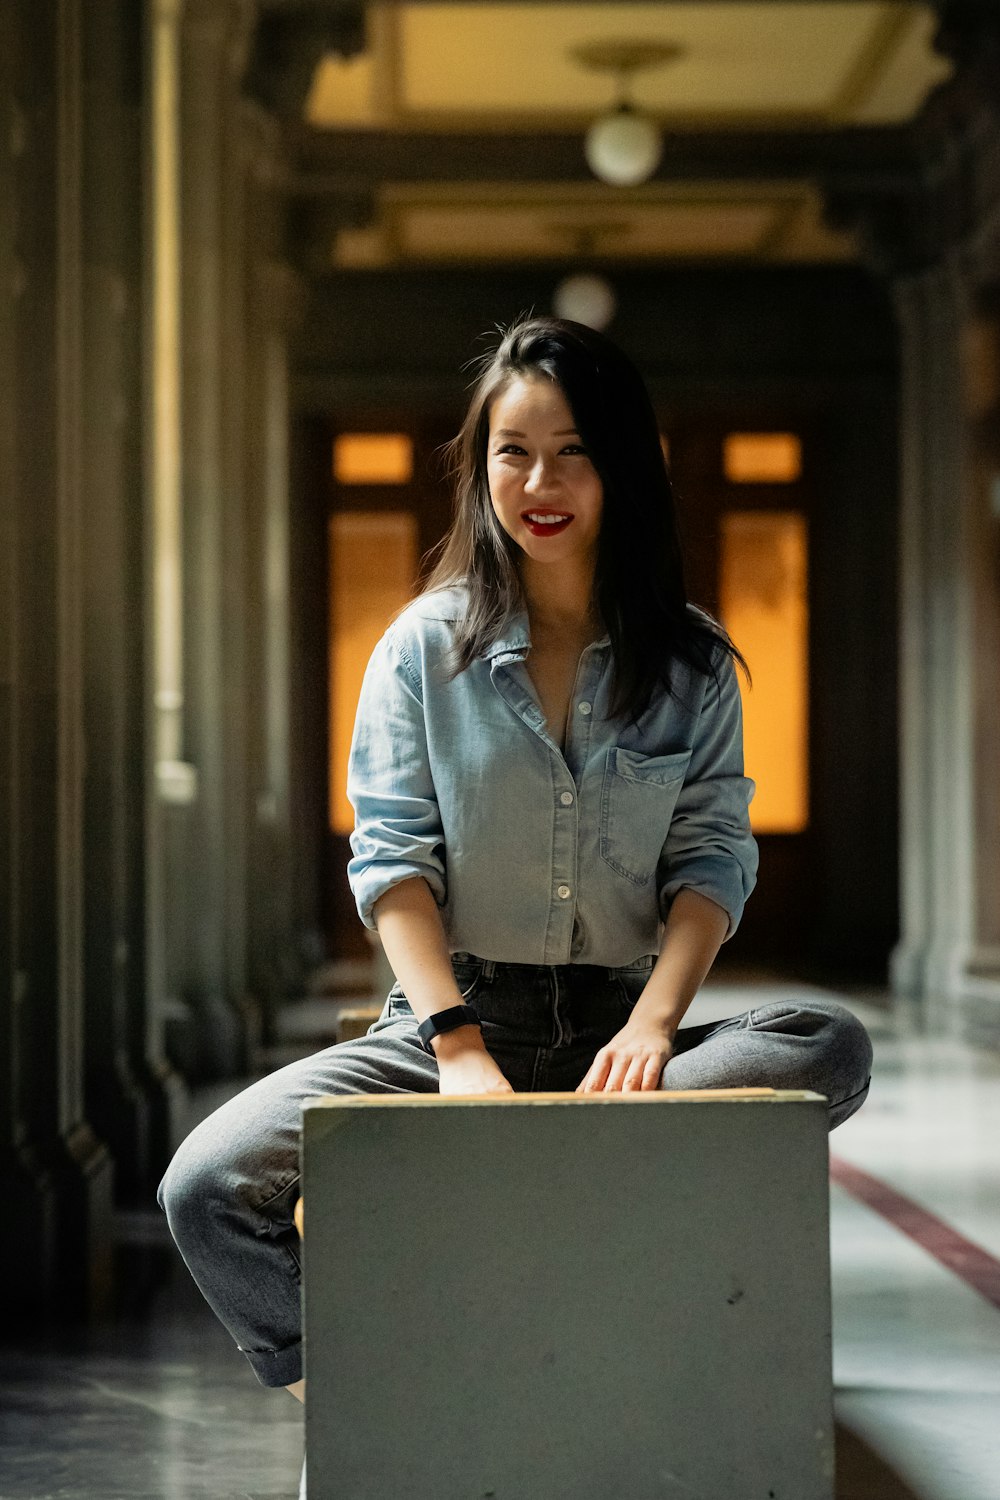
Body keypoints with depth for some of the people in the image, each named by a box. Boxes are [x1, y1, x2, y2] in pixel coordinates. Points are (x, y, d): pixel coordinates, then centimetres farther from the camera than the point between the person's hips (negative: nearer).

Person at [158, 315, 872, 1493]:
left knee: (830, 1049, -30)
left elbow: (712, 858, 1)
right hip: (446, 1017, -1)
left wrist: (653, 1023, -19)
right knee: (208, 1187, -24)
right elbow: (391, 854, -3)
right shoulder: (425, 645, 5)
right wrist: (458, 1043, -18)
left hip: (616, 1027, 1)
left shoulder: (692, 664, 8)